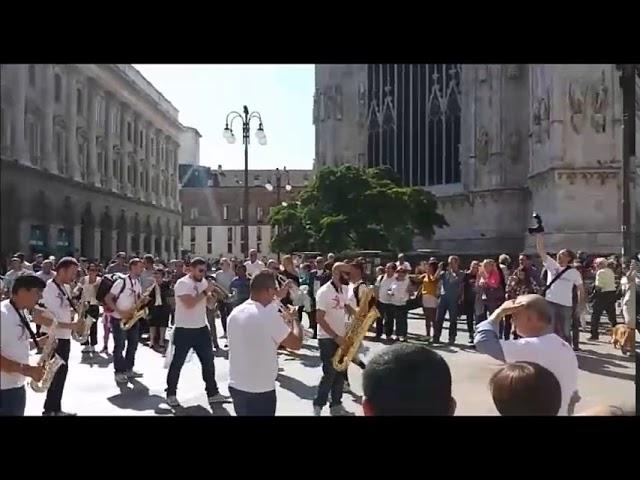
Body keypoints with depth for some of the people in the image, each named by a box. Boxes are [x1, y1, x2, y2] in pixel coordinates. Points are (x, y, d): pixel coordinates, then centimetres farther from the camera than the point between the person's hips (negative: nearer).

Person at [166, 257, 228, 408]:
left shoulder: (203, 282, 7)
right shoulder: (182, 283, -14)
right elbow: (189, 304, -26)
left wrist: (212, 293, -9)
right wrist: (205, 291, -20)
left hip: (202, 329, 6)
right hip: (184, 330, -6)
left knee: (208, 361, 8)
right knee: (177, 363, 6)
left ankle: (213, 393, 17)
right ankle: (171, 394, 21)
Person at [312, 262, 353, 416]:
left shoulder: (345, 289, 7)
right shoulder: (324, 291, -16)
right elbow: (319, 318, -19)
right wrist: (336, 337, -21)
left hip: (342, 337, 7)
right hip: (328, 338, -7)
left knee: (340, 372, 10)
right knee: (330, 373, -6)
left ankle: (336, 405, 21)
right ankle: (318, 405, 10)